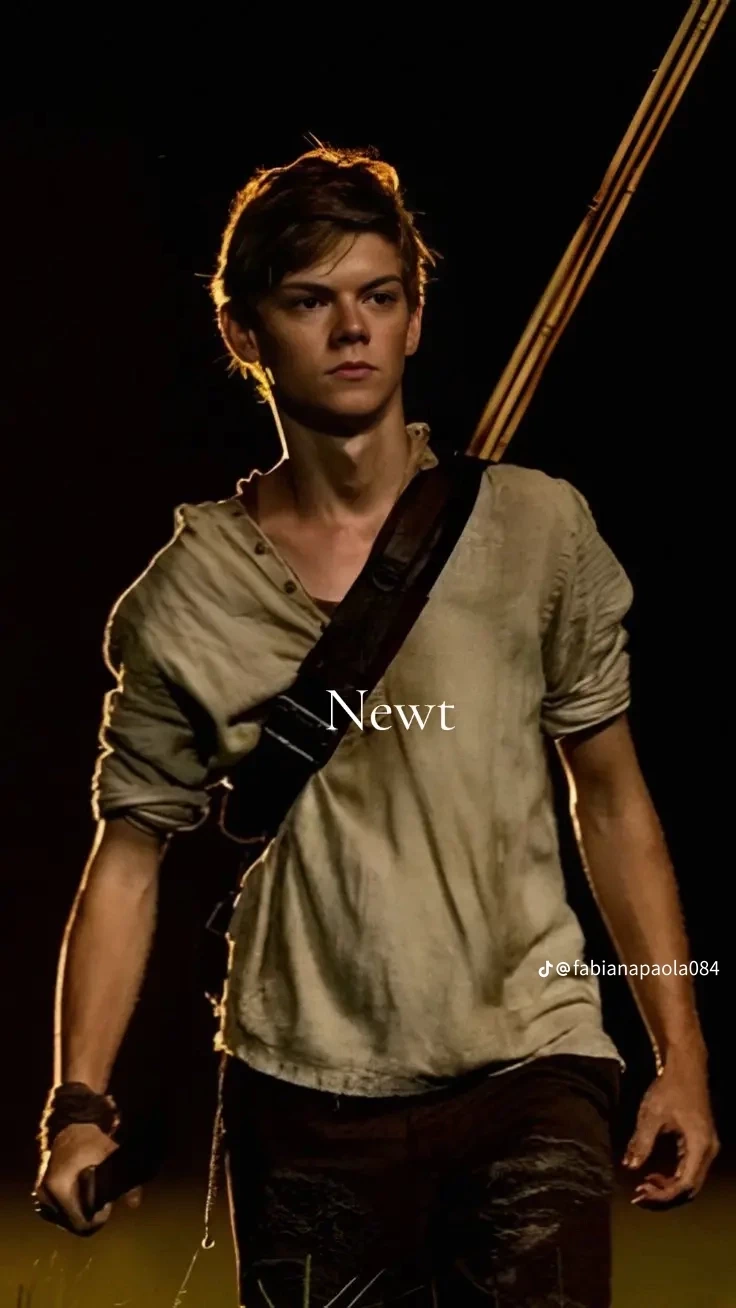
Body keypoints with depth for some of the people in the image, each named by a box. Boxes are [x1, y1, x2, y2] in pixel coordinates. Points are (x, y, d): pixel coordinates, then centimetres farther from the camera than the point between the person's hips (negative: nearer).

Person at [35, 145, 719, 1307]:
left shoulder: (538, 530, 3)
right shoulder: (190, 593, 3)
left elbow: (613, 805, 9)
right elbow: (129, 857, 7)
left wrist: (682, 1055, 4)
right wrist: (81, 1104, -4)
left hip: (529, 1075, -1)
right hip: (304, 1098, 1)